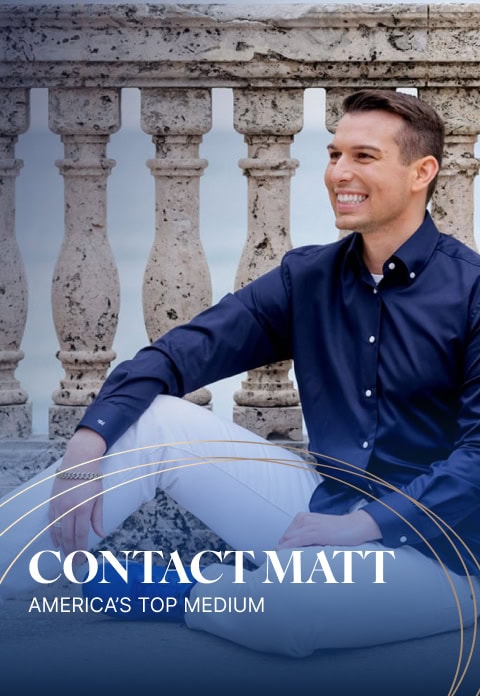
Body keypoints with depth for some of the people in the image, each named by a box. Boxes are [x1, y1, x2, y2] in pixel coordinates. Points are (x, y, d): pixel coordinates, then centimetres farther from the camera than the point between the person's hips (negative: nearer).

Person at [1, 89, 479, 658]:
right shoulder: (308, 276, 9)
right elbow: (181, 353, 1)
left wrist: (368, 524, -24)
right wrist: (90, 438, -15)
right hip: (328, 515, 6)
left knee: (286, 600, -36)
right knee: (155, 419, -8)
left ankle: (163, 592, -6)